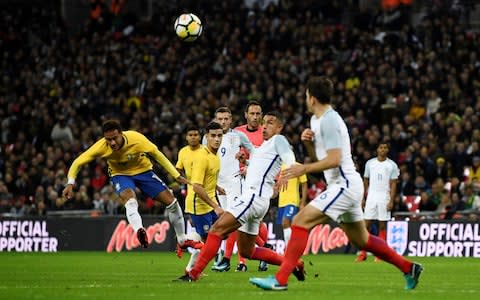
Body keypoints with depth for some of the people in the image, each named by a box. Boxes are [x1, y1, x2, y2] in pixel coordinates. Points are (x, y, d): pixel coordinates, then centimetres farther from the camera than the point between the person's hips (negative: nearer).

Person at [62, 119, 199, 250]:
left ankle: (182, 240, 16)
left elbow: (156, 154, -14)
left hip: (143, 171, 1)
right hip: (120, 174, -1)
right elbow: (78, 162, -16)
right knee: (129, 198, -36)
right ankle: (139, 231, -58)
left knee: (171, 201, -2)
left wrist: (176, 175, -11)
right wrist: (70, 183, -29)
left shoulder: (136, 138, -29)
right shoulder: (101, 147, -28)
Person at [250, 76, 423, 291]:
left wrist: (304, 169, -23)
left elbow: (334, 160, -23)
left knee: (301, 222, -18)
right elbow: (317, 158, 19)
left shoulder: (329, 121, -16)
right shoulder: (316, 120, 15)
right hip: (345, 186, 11)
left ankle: (280, 279, -23)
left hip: (344, 186, -11)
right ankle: (408, 268, 28)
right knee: (360, 240, 19)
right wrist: (308, 142, 1)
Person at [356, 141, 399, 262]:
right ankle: (363, 254, -2)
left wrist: (391, 201, -9)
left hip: (384, 198, -2)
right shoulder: (370, 163, 9)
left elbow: (393, 184, 0)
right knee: (366, 224, -3)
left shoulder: (392, 165, 2)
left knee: (382, 225, -1)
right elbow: (366, 182, 13)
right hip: (371, 197, 2)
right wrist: (363, 198, 7)